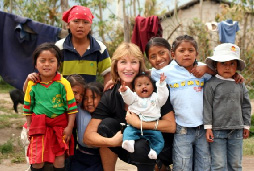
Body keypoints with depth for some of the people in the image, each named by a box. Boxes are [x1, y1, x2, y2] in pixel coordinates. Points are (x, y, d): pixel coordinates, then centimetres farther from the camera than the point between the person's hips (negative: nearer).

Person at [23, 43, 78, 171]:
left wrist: (69, 127, -7)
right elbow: (28, 107, 9)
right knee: (37, 157, -1)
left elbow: (71, 107, -5)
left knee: (59, 156, 6)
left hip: (60, 124, -1)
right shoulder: (32, 85, -2)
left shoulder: (63, 83, -8)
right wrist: (29, 126, 8)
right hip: (39, 125, 1)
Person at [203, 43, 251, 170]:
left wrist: (246, 126, 14)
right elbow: (207, 106, -6)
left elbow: (245, 106, 15)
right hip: (217, 130, -4)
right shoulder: (211, 84, -5)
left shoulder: (240, 85, 8)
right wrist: (208, 127, -9)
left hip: (236, 131, 4)